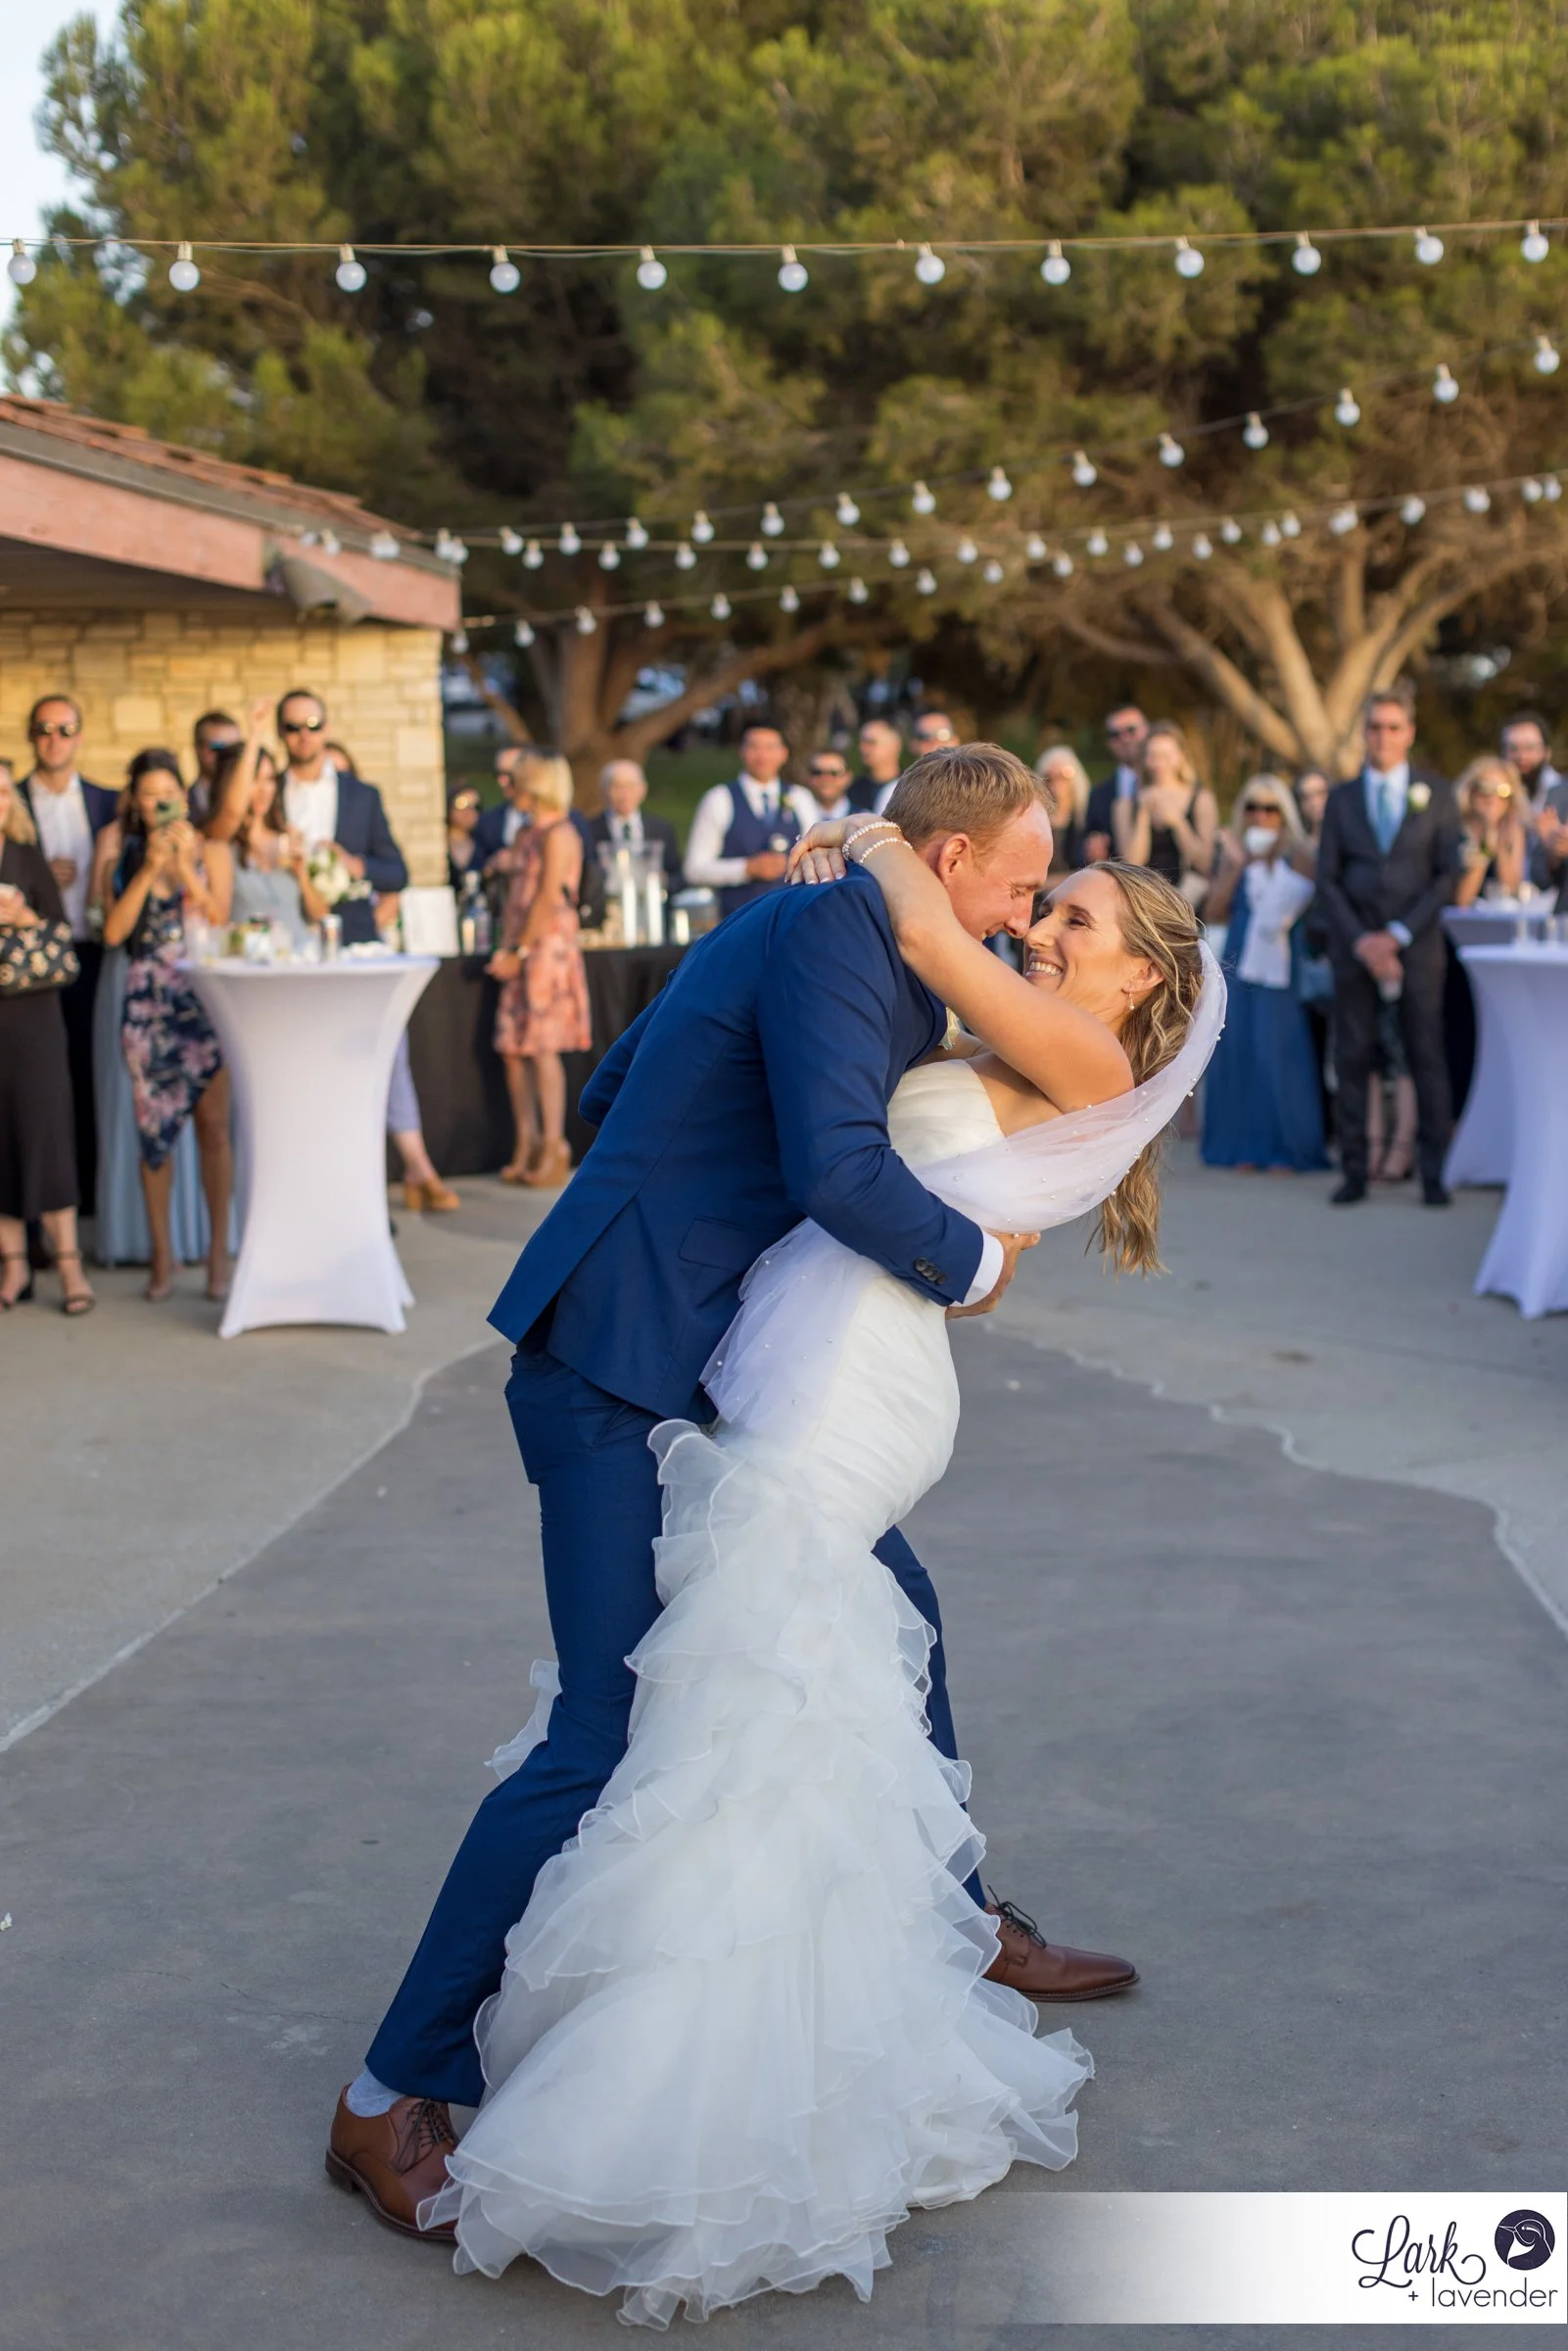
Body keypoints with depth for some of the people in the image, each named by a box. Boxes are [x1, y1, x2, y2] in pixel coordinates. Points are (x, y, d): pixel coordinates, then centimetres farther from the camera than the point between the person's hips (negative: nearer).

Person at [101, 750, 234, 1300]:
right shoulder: (125, 856, 9)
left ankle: (218, 1249, 4)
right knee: (154, 1127, 2)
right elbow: (114, 931, -3)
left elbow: (219, 919, -7)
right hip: (147, 1003, 1)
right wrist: (149, 869, -9)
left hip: (205, 998, -1)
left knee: (212, 1124, -4)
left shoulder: (210, 850, 5)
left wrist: (185, 864, -13)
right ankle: (162, 1252, 12)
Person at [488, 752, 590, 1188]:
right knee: (512, 1049, 5)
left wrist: (520, 951, -14)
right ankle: (525, 1148, 9)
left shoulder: (558, 835, -9)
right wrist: (505, 948, 9)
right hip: (519, 954, 9)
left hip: (548, 950, -9)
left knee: (542, 1049, -10)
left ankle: (554, 1149, -7)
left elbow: (548, 902, -14)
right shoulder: (526, 834, 18)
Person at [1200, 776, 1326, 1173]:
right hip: (1239, 962, 4)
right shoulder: (1233, 853, 12)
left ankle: (1287, 1149, -3)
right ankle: (1245, 1145, 8)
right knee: (1239, 1053, 3)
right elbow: (1213, 913, 3)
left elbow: (1306, 905, -10)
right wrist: (1235, 866, -4)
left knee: (1278, 1054, -7)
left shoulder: (1297, 855, 1)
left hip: (1279, 966, -4)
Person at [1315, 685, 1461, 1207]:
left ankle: (1433, 1174, 0)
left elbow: (1447, 875, 1)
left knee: (1426, 1056, -3)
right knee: (1353, 1057, 0)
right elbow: (1327, 878, 6)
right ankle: (1355, 1172, 4)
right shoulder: (1341, 798, 10)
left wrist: (1397, 935, -9)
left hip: (1416, 944, -1)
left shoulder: (1435, 794, 6)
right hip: (1353, 944, 1)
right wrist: (1361, 942, -7)